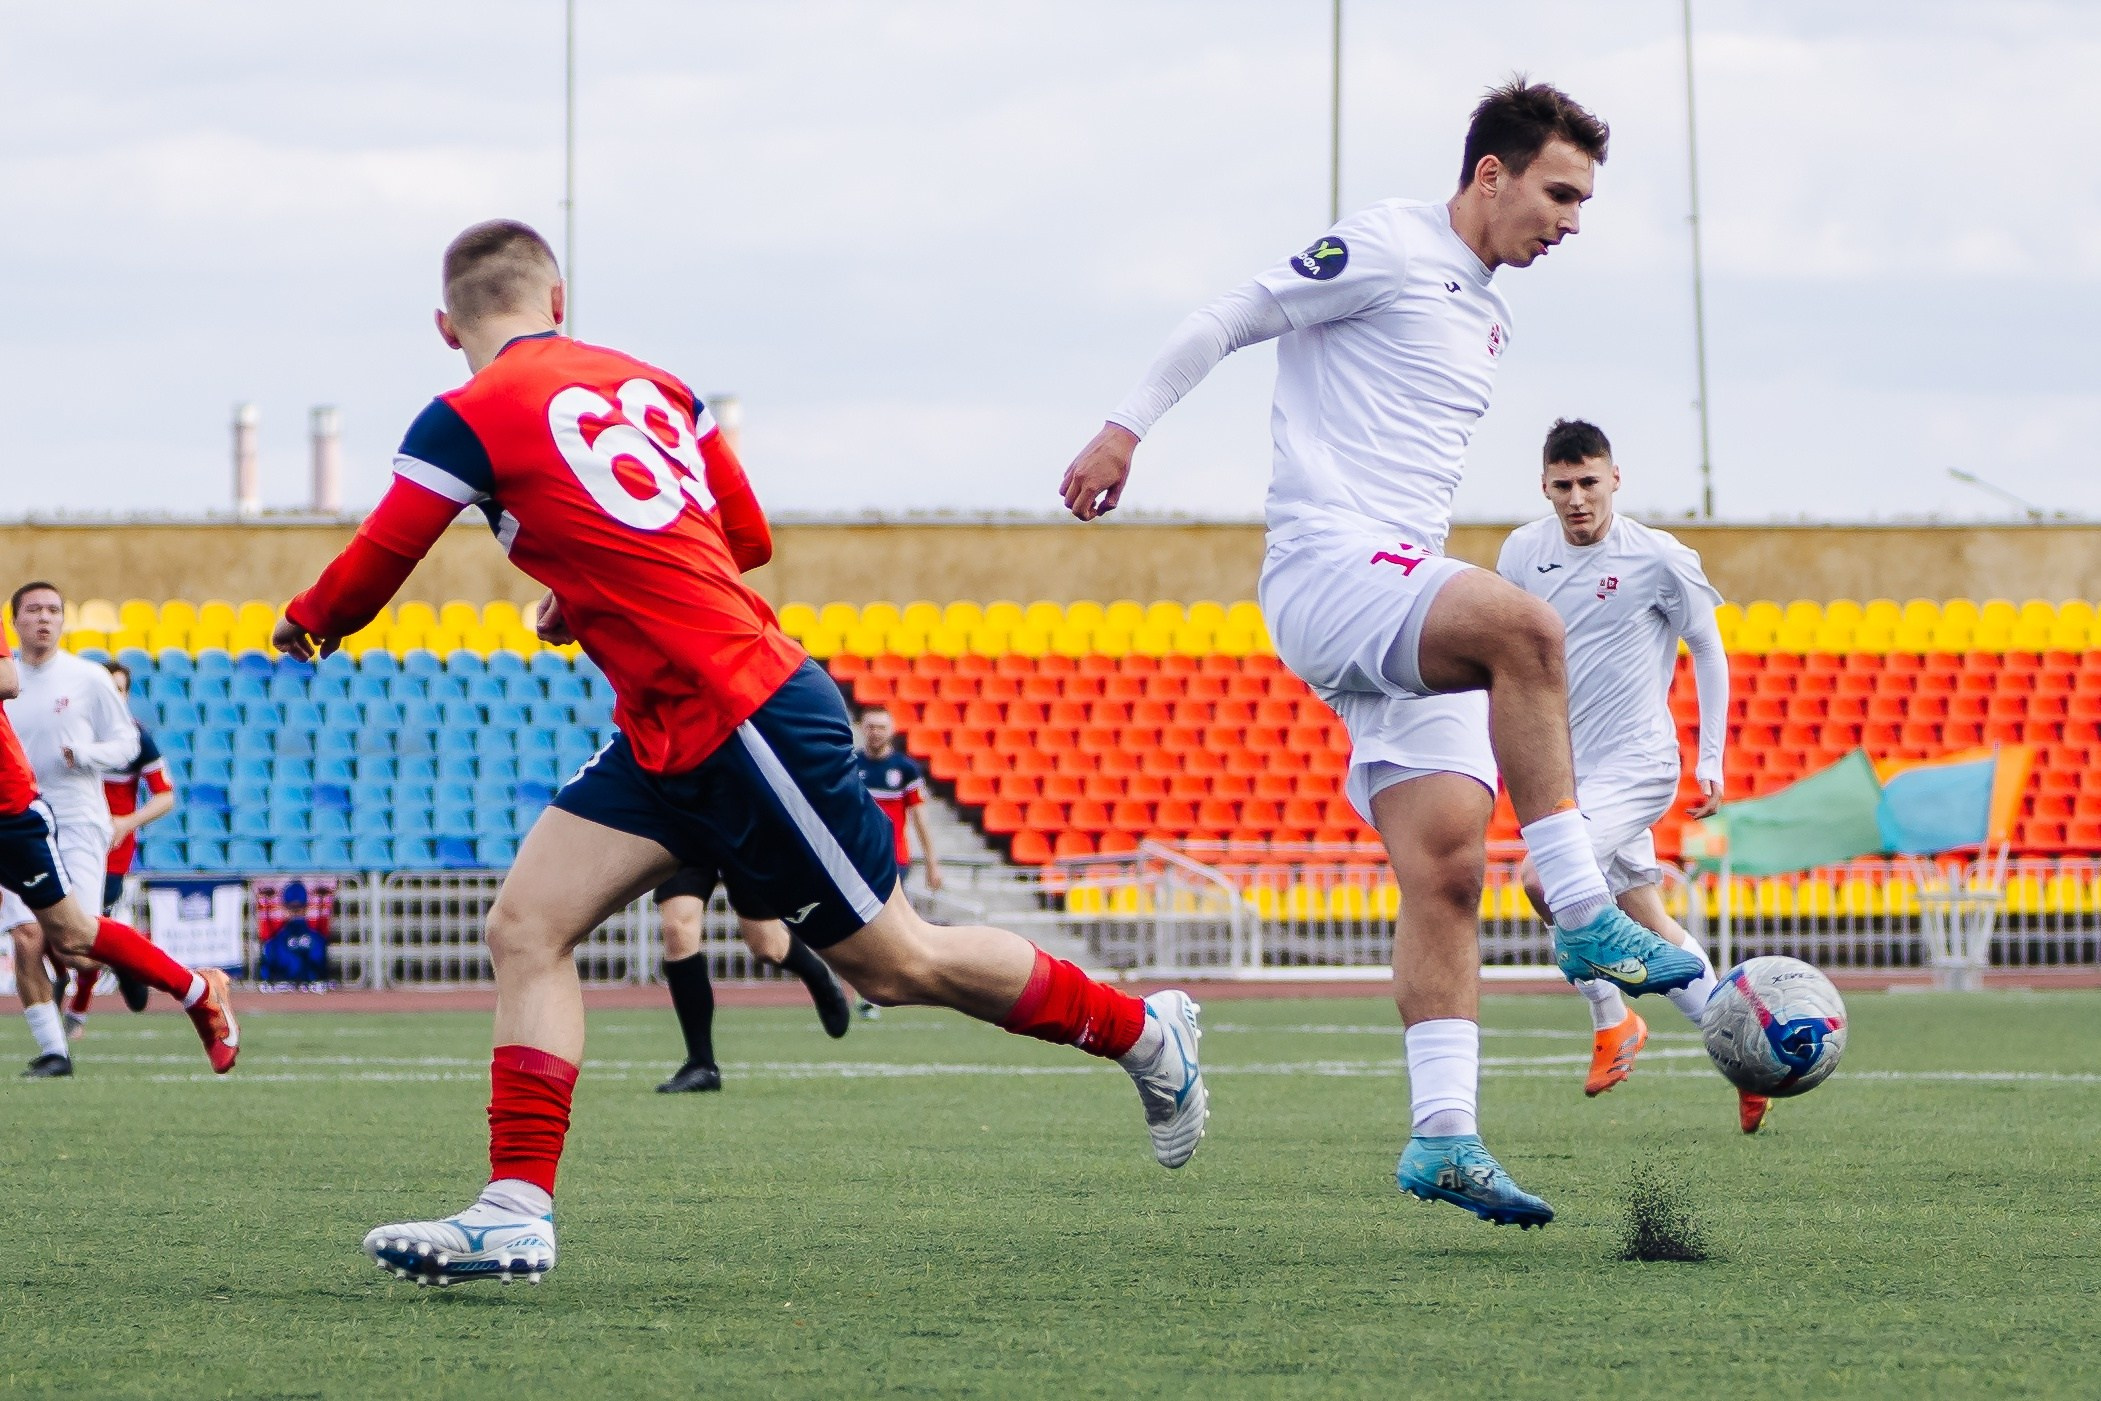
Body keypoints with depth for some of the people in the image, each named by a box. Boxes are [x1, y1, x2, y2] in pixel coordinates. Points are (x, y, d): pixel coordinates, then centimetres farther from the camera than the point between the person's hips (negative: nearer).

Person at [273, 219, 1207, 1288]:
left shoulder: (469, 420, -13)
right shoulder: (646, 384, 9)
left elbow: (370, 571, -7)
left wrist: (307, 626, 15)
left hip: (747, 722, -9)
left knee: (895, 965, 5)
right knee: (526, 926, 0)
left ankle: (1143, 1033, 22)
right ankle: (517, 1210, -6)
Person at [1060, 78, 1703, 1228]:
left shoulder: (1485, 314, 24)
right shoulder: (1388, 249, -3)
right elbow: (1230, 320, -3)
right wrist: (1126, 429, -6)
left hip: (1405, 595, 9)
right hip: (1325, 567, -9)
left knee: (1446, 868, -5)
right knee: (1525, 627, -34)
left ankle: (1441, 1134, -9)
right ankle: (1583, 916, -30)